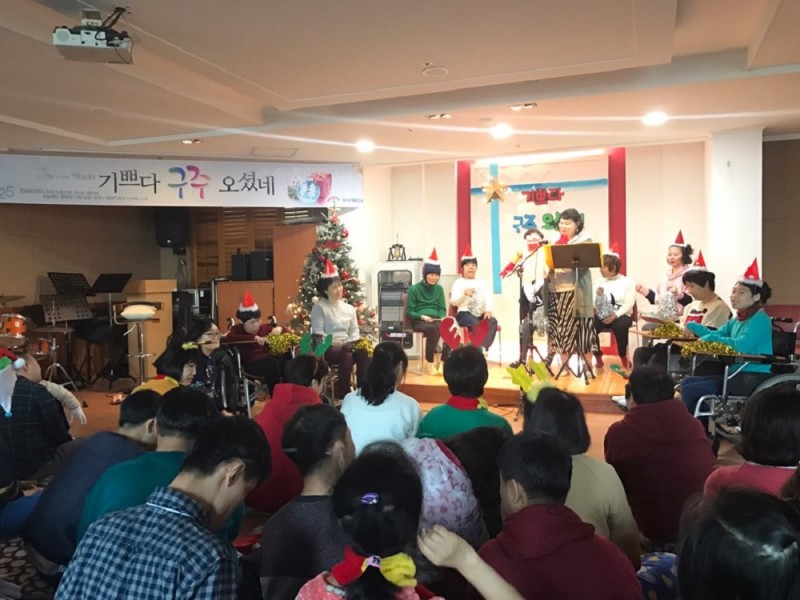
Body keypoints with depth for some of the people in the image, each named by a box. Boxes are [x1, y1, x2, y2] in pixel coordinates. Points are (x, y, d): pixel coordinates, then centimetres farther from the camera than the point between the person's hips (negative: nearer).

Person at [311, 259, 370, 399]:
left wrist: (350, 344, -9)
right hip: (328, 347, -4)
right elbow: (318, 335, -8)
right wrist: (334, 344, -18)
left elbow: (354, 332, 11)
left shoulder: (349, 308, 16)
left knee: (363, 353, -29)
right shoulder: (319, 307, 0)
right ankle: (343, 394, -25)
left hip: (347, 346, 5)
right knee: (347, 356, -36)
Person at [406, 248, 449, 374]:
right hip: (418, 321, -3)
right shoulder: (414, 289, 1)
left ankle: (443, 361, -21)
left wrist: (443, 317, -10)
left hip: (436, 319, 4)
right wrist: (422, 317, -19)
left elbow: (442, 308, 13)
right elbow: (409, 312, -1)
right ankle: (429, 362, -25)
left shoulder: (439, 289, 14)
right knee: (432, 329, -39)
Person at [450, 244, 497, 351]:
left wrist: (488, 309, -11)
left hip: (481, 313, 4)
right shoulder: (458, 282, 9)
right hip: (465, 313, -4)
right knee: (475, 325, -36)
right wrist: (464, 293, -17)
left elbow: (488, 297, 10)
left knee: (492, 322, -28)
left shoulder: (481, 282, 22)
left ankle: (483, 348, -35)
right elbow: (453, 302, 0)